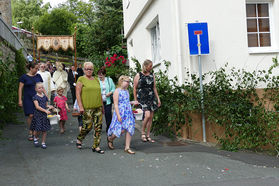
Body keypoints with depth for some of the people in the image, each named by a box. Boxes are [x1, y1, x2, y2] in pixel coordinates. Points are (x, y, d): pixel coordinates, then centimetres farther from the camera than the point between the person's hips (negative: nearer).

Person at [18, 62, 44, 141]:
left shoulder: (38, 76, 10)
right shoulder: (24, 77, -1)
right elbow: (20, 88, -1)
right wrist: (20, 100, -6)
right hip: (28, 99, -3)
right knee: (30, 116, -7)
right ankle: (30, 133, 6)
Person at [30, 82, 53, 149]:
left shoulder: (45, 97, 10)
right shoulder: (35, 97, -6)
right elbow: (37, 107, -15)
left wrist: (49, 106, -5)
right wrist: (45, 111, -23)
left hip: (44, 115, 4)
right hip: (38, 114, -4)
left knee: (44, 130, 4)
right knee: (37, 129, -5)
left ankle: (43, 143, 15)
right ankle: (35, 138, 27)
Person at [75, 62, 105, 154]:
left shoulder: (96, 79, 16)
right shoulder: (81, 79, -1)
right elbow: (78, 94, -7)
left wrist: (102, 105, 19)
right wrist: (80, 106, -14)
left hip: (98, 107, 5)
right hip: (87, 107, -5)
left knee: (98, 126, 2)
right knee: (87, 126, -3)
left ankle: (96, 146, 11)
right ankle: (79, 139, 26)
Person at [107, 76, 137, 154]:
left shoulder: (126, 91, 14)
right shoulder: (117, 91, -9)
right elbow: (116, 104, -13)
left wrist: (133, 102, 8)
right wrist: (118, 115, -19)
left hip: (128, 113, 7)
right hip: (121, 113, -7)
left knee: (129, 129, -1)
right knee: (121, 130, -7)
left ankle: (127, 147, 5)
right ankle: (110, 138, 22)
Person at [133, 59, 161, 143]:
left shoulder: (152, 75, 10)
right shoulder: (138, 75, -2)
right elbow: (135, 88, 1)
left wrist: (158, 98, 13)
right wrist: (135, 100, -2)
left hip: (151, 98, 5)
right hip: (142, 98, -5)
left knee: (151, 117, 4)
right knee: (147, 115, -19)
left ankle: (148, 135, 15)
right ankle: (143, 133, 2)